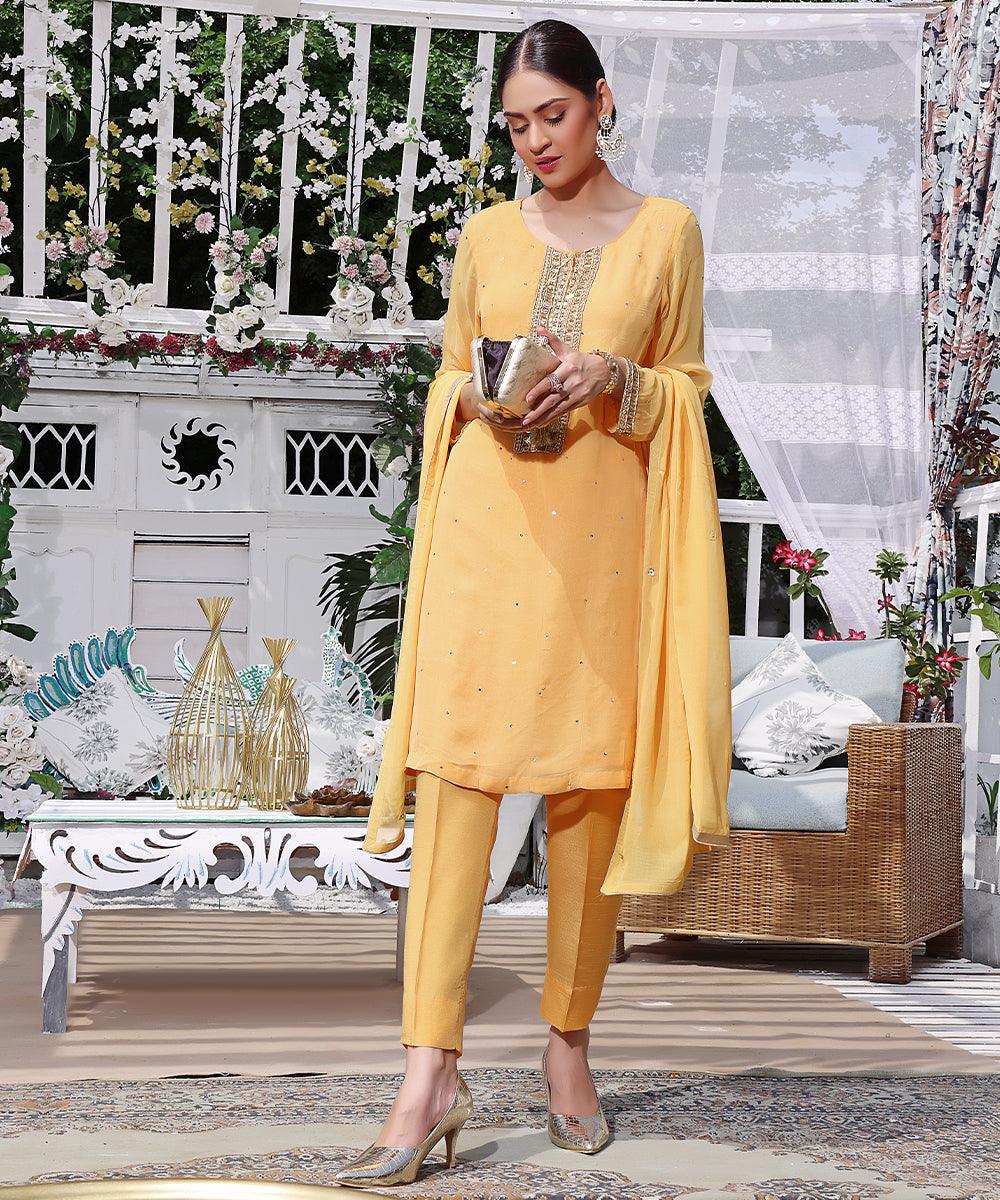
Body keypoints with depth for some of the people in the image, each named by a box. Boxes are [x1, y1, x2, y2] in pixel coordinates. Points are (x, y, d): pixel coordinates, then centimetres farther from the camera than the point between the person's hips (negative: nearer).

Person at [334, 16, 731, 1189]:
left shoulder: (667, 231, 9)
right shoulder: (487, 235, 13)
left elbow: (687, 388, 10)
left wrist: (614, 379, -9)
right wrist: (479, 395, -4)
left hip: (604, 532, 0)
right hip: (488, 521, 0)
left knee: (591, 786, 3)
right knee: (454, 771, -10)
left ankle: (568, 1043, 17)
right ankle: (431, 1074, -13)